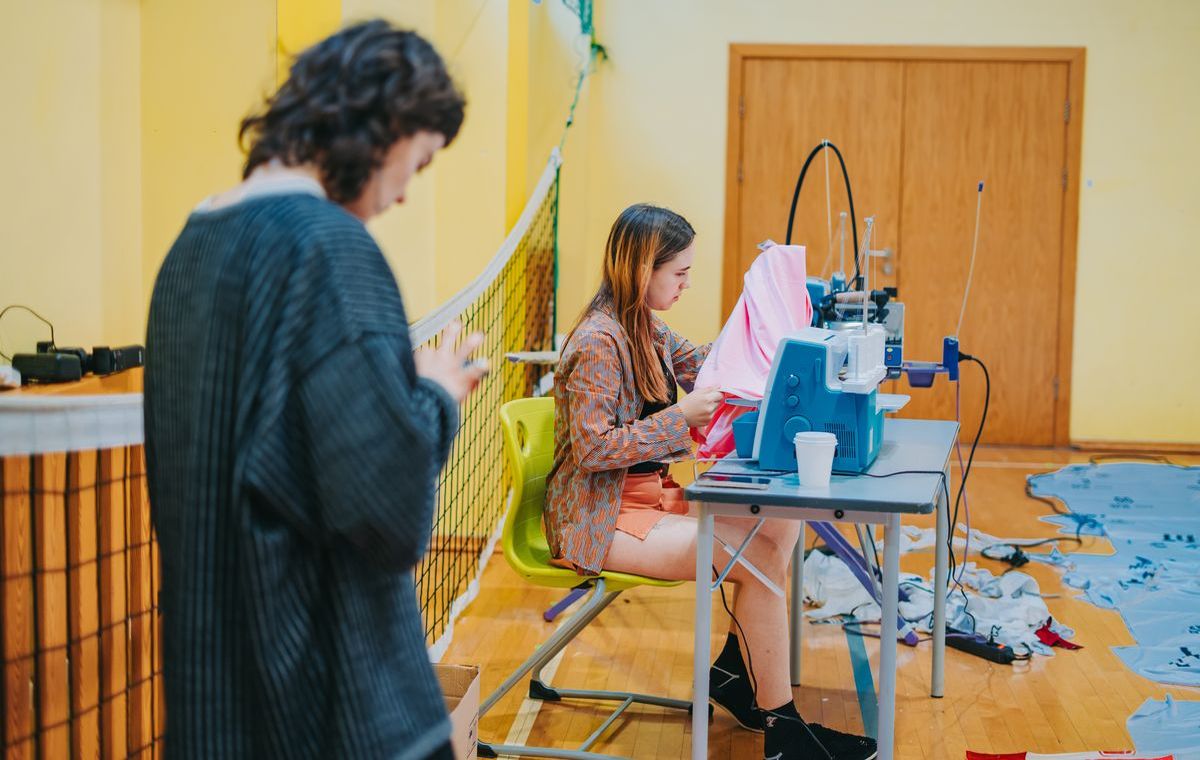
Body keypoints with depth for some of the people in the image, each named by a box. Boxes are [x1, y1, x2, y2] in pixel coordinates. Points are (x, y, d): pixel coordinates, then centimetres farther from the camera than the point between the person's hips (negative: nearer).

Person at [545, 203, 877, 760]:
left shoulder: (646, 329, 9)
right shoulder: (598, 342, -20)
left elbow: (706, 365, 24)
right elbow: (592, 448, -24)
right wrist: (680, 417, -24)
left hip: (647, 494, 10)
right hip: (602, 521, -10)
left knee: (781, 523, 0)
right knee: (760, 560, -19)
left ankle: (734, 673, 11)